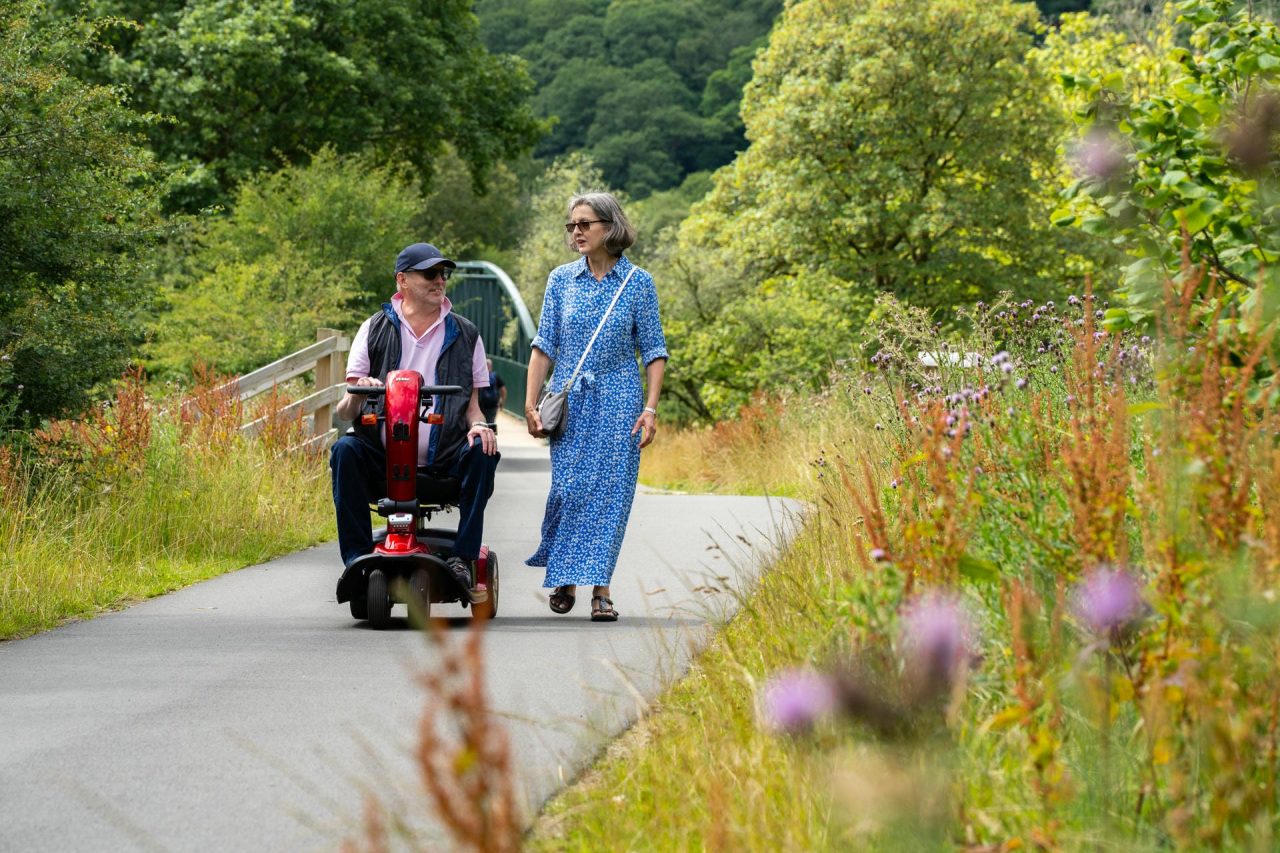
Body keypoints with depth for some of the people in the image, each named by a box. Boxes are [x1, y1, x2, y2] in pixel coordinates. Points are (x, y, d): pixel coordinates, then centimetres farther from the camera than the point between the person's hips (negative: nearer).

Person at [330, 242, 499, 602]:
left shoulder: (464, 334, 13)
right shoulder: (375, 330, 10)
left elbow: (472, 402, 13)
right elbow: (344, 412, 8)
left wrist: (477, 424, -11)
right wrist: (356, 396, -17)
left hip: (442, 462, 1)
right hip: (382, 459, -1)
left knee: (482, 452, -28)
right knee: (346, 449, -29)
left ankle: (464, 559, -22)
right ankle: (357, 559, -26)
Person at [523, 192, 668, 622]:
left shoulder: (638, 283, -1)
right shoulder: (561, 280, 4)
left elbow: (653, 350, 1)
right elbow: (544, 345, 6)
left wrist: (650, 409, -7)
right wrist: (531, 403, -1)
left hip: (618, 402, -1)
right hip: (569, 401, 1)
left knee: (610, 491, -5)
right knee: (567, 488, -4)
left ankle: (600, 589, -1)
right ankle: (565, 577, 16)